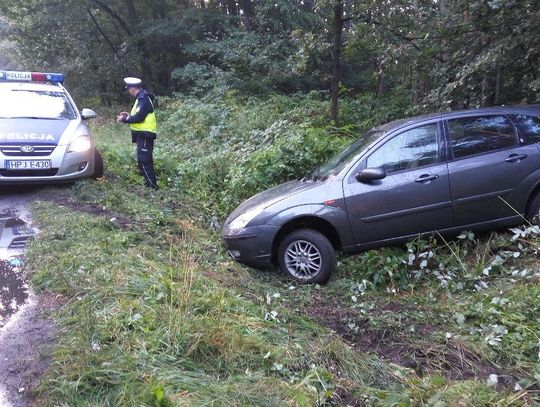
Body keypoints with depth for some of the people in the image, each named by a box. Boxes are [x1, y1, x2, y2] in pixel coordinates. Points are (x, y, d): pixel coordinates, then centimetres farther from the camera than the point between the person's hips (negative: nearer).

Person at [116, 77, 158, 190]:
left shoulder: (143, 99, -17)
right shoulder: (142, 98, 15)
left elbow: (139, 117, -23)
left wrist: (124, 119, -12)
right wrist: (128, 115, 15)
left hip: (145, 135, -11)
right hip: (143, 134, 11)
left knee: (144, 161, -10)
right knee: (143, 161, 16)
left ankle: (153, 186, -7)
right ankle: (149, 183, 24)